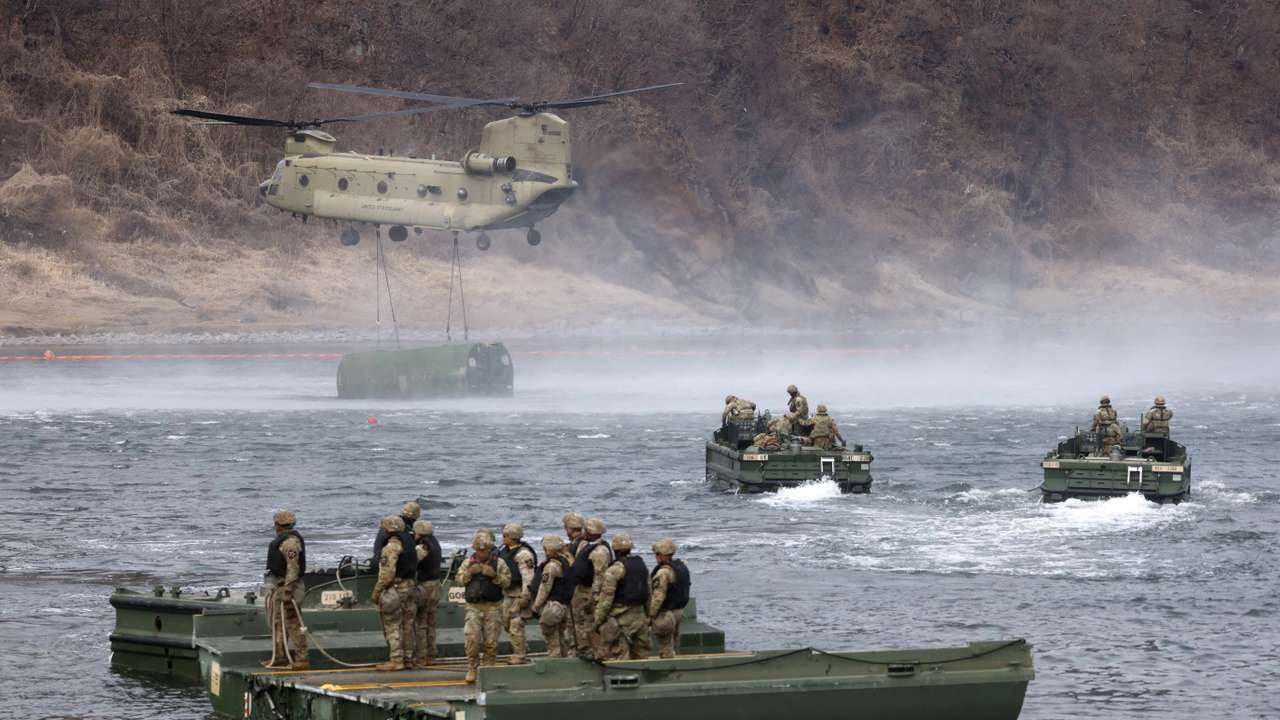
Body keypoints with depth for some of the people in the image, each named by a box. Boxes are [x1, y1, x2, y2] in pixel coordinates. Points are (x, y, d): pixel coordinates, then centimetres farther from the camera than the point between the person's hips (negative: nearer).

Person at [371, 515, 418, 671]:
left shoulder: (391, 547, -16)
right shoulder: (409, 545, 13)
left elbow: (387, 573, -20)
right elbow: (415, 569, 16)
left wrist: (376, 591, -13)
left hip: (395, 588, -9)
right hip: (410, 587, 9)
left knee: (392, 626, -5)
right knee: (407, 625, 12)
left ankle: (396, 660, -7)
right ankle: (407, 658, 15)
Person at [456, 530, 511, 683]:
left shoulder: (498, 563, 3)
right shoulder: (468, 563, 9)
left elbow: (507, 581, -3)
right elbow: (459, 581, 3)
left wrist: (494, 575, -19)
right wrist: (470, 573, -13)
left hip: (493, 607, -1)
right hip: (473, 607, 1)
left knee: (491, 640, 1)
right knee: (471, 638, -11)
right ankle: (472, 669, -1)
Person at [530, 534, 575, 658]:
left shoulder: (551, 565, -16)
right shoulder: (568, 561, 11)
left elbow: (544, 589, -15)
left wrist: (536, 607, -7)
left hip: (551, 605, -9)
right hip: (566, 605, 9)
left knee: (552, 642, -2)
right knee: (562, 639, 17)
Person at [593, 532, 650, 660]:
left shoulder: (615, 569, -12)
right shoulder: (642, 565, 10)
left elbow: (606, 598, -14)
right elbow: (648, 593, 15)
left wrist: (598, 620, -9)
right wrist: (647, 615, 22)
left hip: (621, 619, -7)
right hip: (639, 616, 7)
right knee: (640, 655, 14)